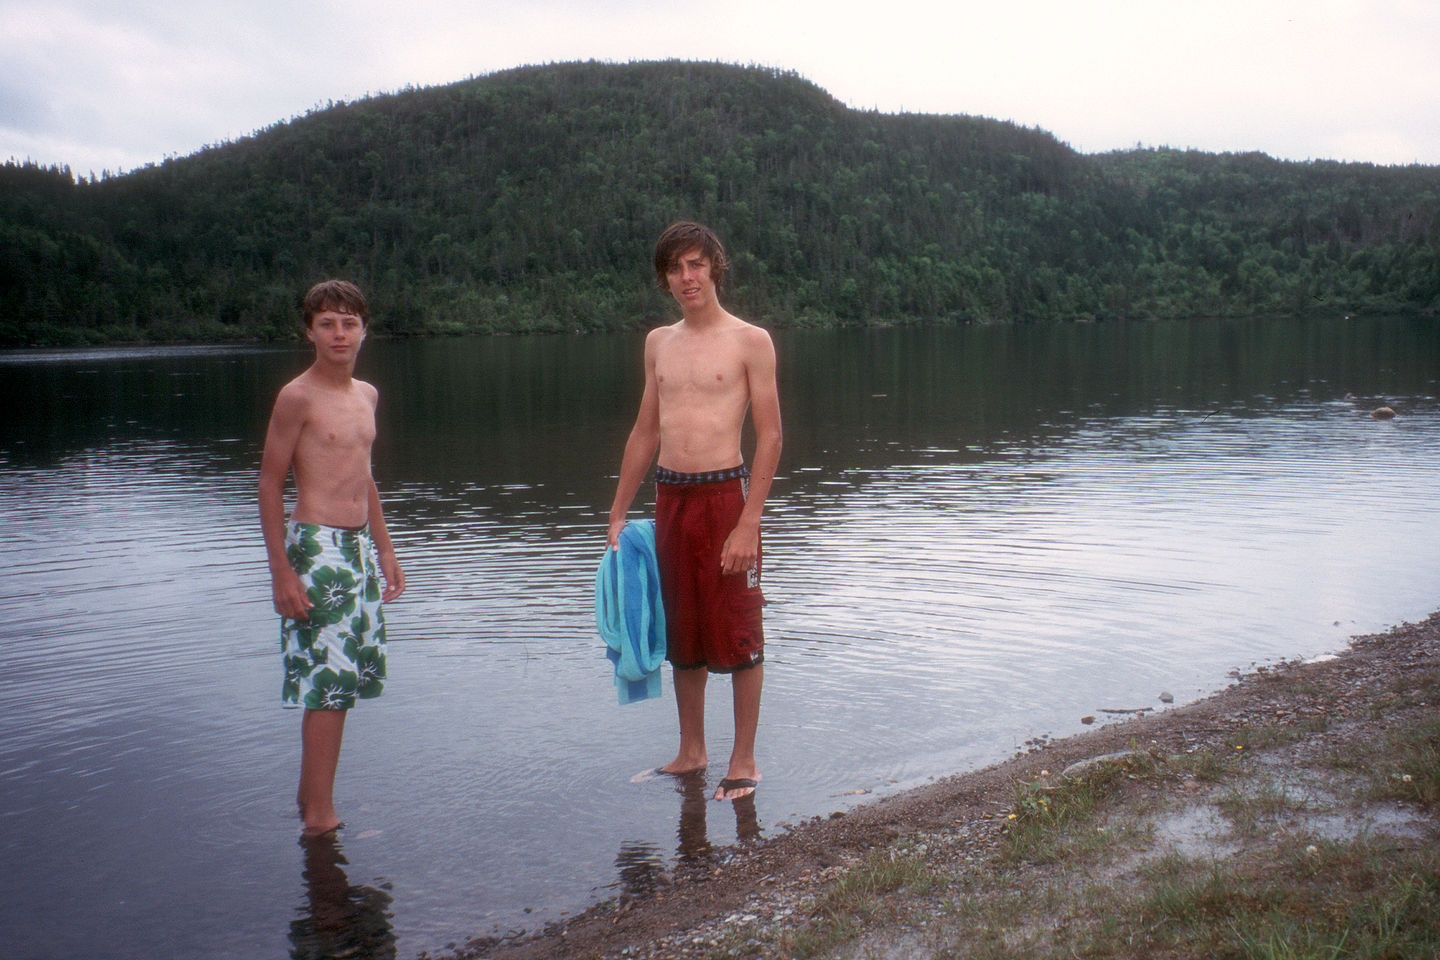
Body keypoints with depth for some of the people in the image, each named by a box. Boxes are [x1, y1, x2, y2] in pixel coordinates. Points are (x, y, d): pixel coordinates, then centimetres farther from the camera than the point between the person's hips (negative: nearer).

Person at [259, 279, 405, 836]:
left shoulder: (366, 394, 13)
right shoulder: (297, 398, -9)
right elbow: (270, 484, -9)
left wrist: (384, 550, 21)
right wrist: (281, 572, -14)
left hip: (360, 545, 8)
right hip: (316, 547, -8)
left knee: (354, 675, 12)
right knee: (328, 682, -7)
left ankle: (311, 793, 26)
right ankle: (319, 814, 1)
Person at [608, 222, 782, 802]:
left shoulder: (750, 341, -4)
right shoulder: (658, 343, 12)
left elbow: (770, 436, -7)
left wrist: (748, 524, -14)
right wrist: (618, 511, 15)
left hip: (725, 495, -5)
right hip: (669, 498, 5)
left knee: (738, 634, 2)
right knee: (681, 633, 13)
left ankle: (743, 759, 14)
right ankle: (691, 751, 27)